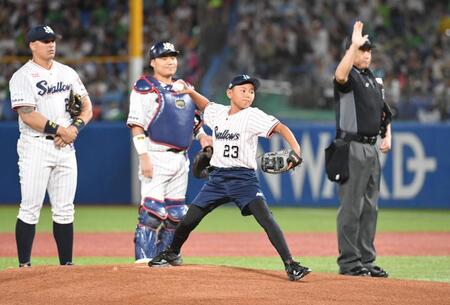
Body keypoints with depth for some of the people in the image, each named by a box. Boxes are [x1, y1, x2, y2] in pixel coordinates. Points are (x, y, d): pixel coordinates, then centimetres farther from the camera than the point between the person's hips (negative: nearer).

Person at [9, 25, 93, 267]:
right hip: (36, 147, -5)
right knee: (30, 209, -7)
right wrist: (59, 129, -18)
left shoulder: (68, 73, 14)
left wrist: (74, 128, -6)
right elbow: (27, 115, -15)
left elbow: (87, 106, 13)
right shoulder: (23, 76, -4)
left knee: (64, 210, 6)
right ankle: (24, 265, -3)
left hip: (65, 147, 5)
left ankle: (66, 264, 9)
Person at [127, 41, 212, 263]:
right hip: (156, 157, -7)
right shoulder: (145, 87, -3)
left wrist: (201, 135, 5)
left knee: (175, 213, 10)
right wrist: (143, 156, -18)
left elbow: (193, 120, 27)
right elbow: (136, 124, -9)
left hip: (181, 159, 7)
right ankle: (144, 259, -12)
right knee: (152, 211, -13)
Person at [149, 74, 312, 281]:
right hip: (217, 177, 5)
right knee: (189, 219, 7)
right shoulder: (218, 112, 8)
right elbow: (205, 105, 31)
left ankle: (290, 265, -22)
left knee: (266, 219, -22)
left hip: (243, 178, -5)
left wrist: (295, 149, -35)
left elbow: (280, 127, -20)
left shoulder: (253, 116, -9)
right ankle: (172, 254, 34)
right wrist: (191, 92, 15)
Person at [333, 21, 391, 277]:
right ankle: (349, 262, -5)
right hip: (353, 148, -8)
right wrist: (354, 44, -34)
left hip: (372, 149, 8)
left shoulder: (375, 80, 18)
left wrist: (387, 135, 11)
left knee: (370, 208, 10)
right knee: (352, 207, -7)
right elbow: (340, 75, -33)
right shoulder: (350, 76, -7)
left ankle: (367, 260, 16)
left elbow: (383, 111, 27)